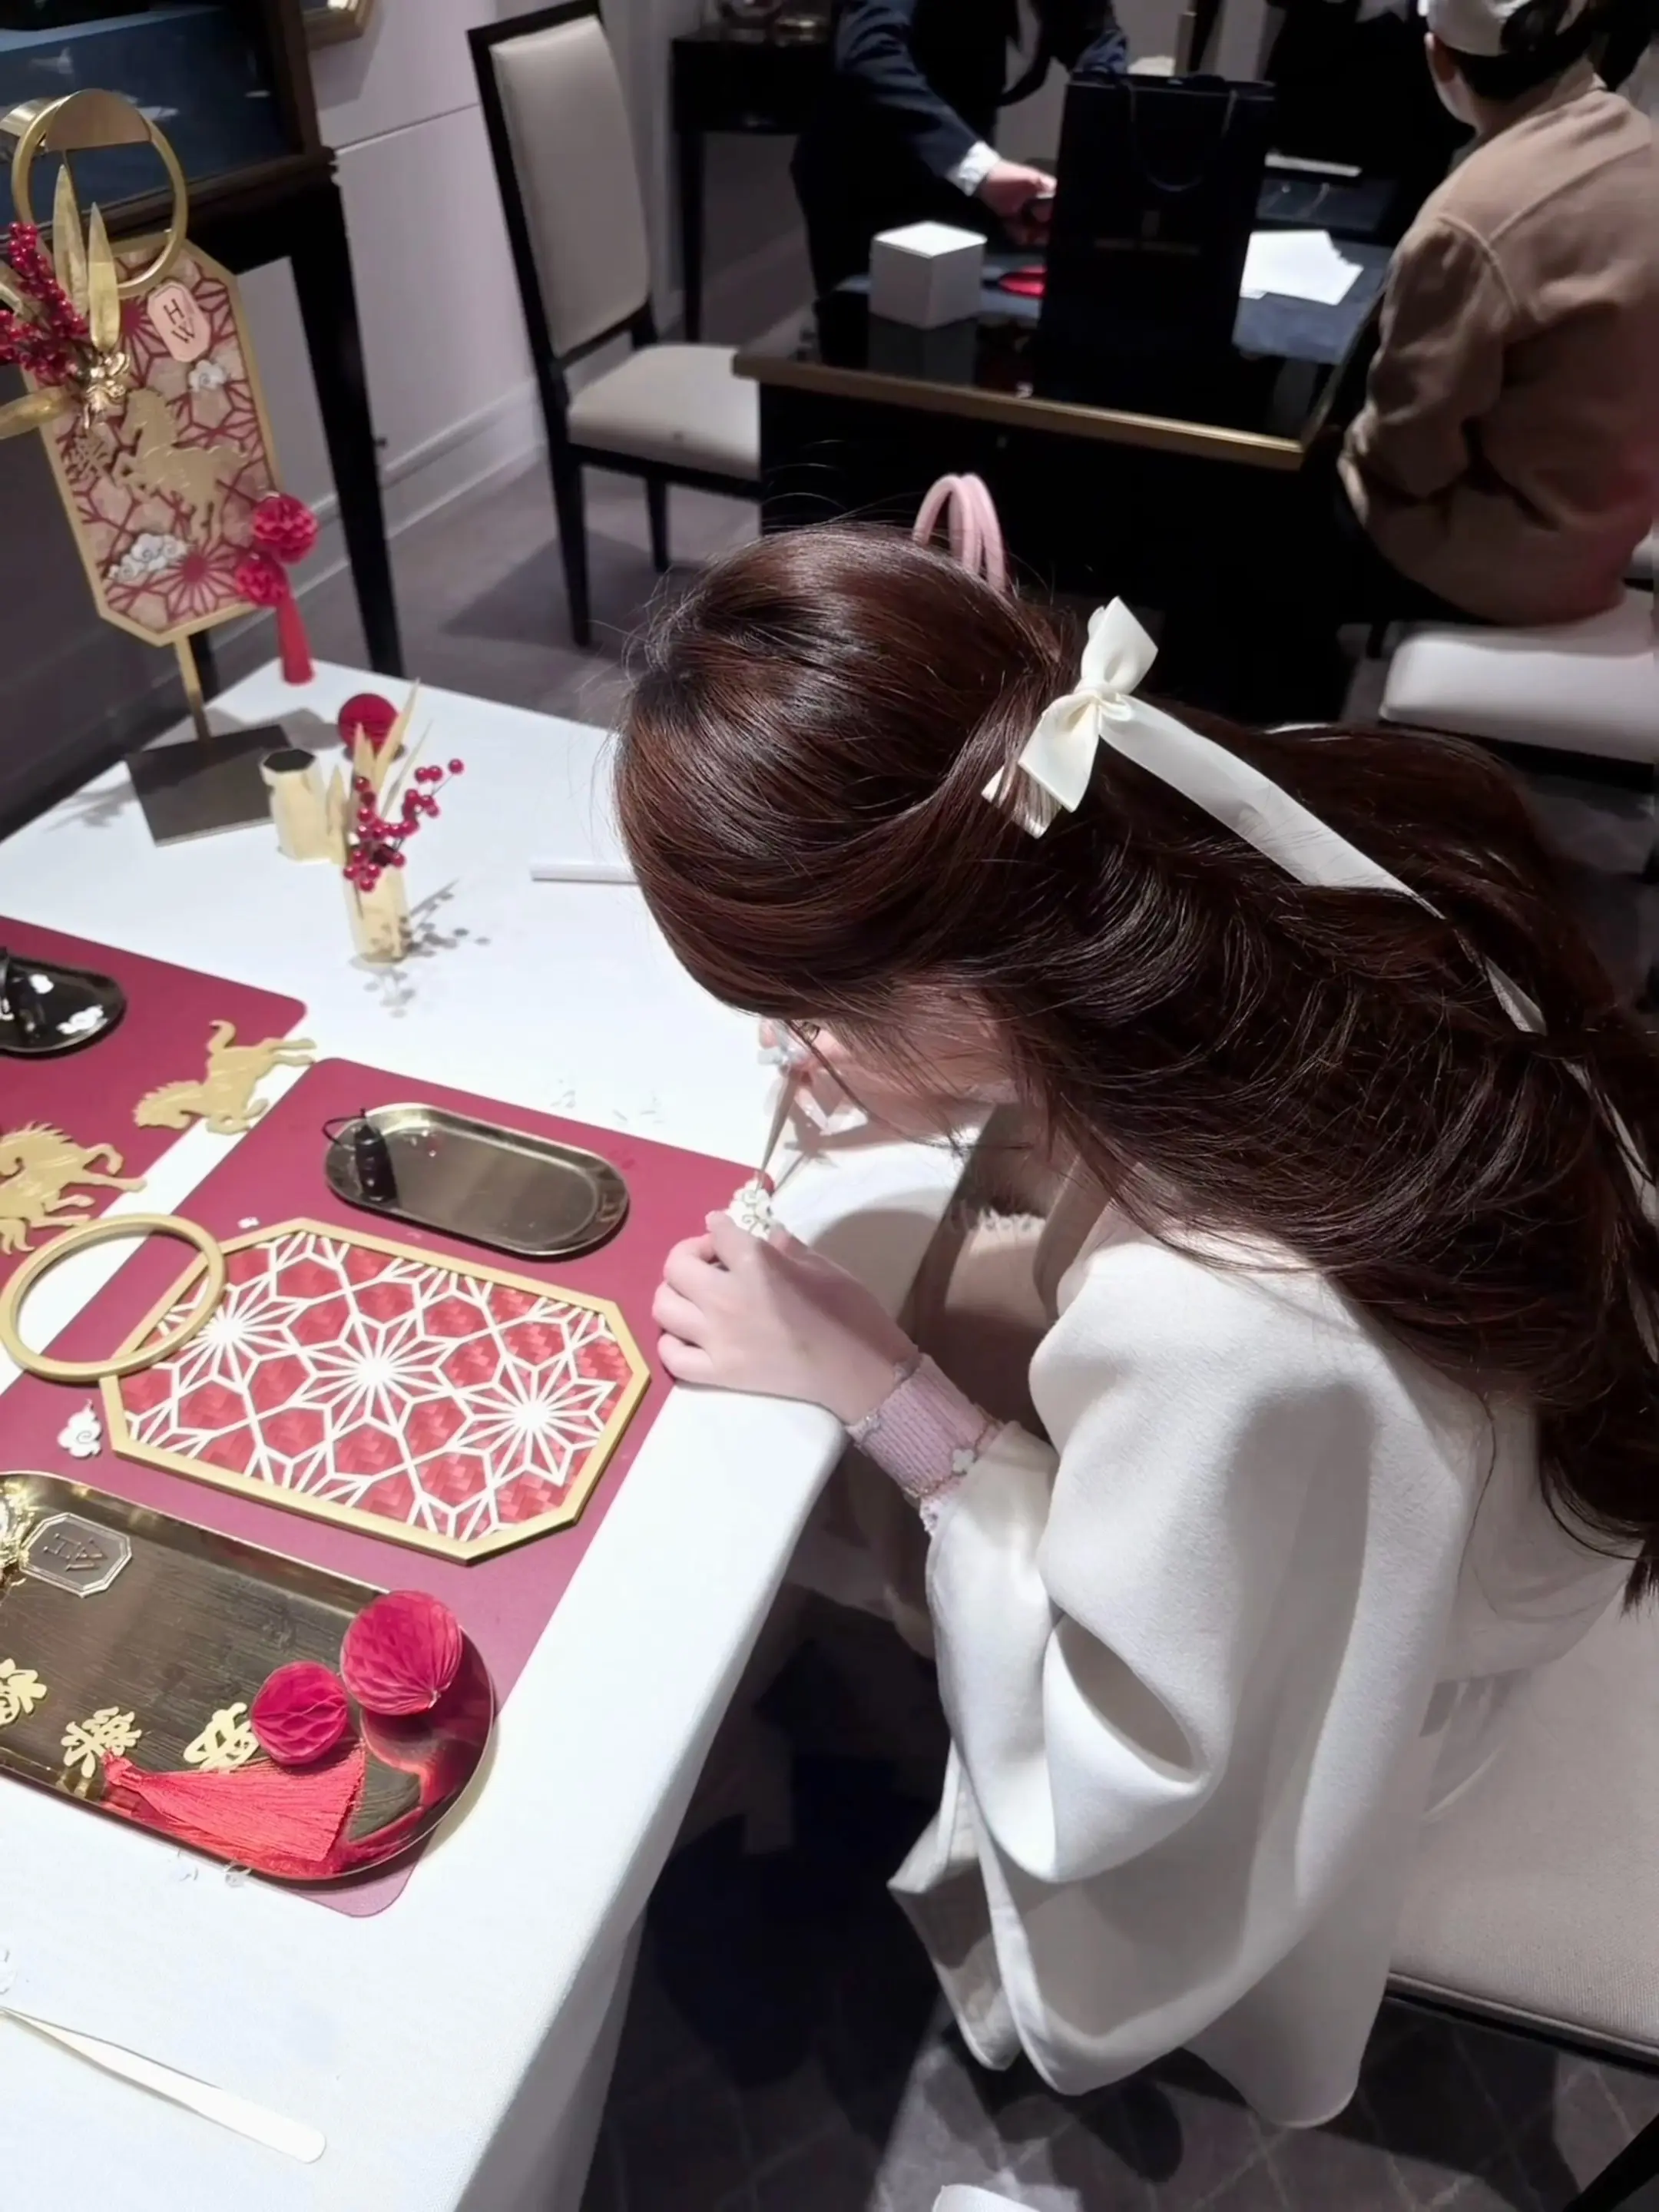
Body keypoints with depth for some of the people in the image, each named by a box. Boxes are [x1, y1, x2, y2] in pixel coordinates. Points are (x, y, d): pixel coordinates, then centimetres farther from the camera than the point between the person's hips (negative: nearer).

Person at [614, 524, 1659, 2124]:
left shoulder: (1209, 1335, -47)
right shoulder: (1305, 843, -29)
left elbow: (1108, 1776, -26)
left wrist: (883, 1398, -26)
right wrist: (972, 1091, -16)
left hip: (1296, 1675, -5)